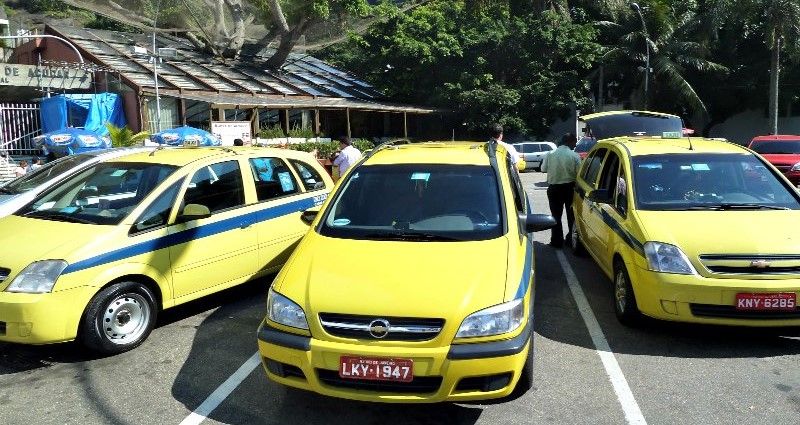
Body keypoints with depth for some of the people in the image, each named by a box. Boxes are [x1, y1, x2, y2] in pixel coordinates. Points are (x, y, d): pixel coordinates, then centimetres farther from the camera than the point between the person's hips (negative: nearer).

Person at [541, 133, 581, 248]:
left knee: (556, 215, 8)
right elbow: (579, 173, -11)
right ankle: (571, 238, 23)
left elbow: (543, 169, 1)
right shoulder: (574, 156, -12)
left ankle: (557, 241, 8)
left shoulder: (550, 155, -9)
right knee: (572, 214, 15)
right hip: (569, 187, 0)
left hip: (554, 188, 0)